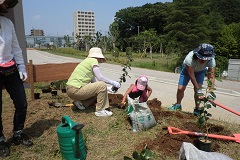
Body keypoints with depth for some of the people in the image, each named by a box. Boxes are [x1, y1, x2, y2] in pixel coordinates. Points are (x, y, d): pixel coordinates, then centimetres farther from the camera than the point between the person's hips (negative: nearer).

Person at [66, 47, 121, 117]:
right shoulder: (93, 60, -7)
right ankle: (100, 110, -2)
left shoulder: (87, 61, 20)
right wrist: (113, 82, -4)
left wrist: (107, 89, 17)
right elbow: (100, 77, -15)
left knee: (97, 89, 21)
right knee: (102, 85, -11)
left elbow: (94, 81, 18)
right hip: (75, 90, -10)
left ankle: (80, 102, 12)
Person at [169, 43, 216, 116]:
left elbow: (211, 77, -31)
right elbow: (191, 75, -35)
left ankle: (197, 108, 5)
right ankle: (178, 104, 21)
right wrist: (198, 88, -34)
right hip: (187, 69, -1)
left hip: (200, 71, 1)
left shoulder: (212, 61, -34)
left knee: (198, 89, -14)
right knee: (180, 88, -4)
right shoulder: (189, 58, -43)